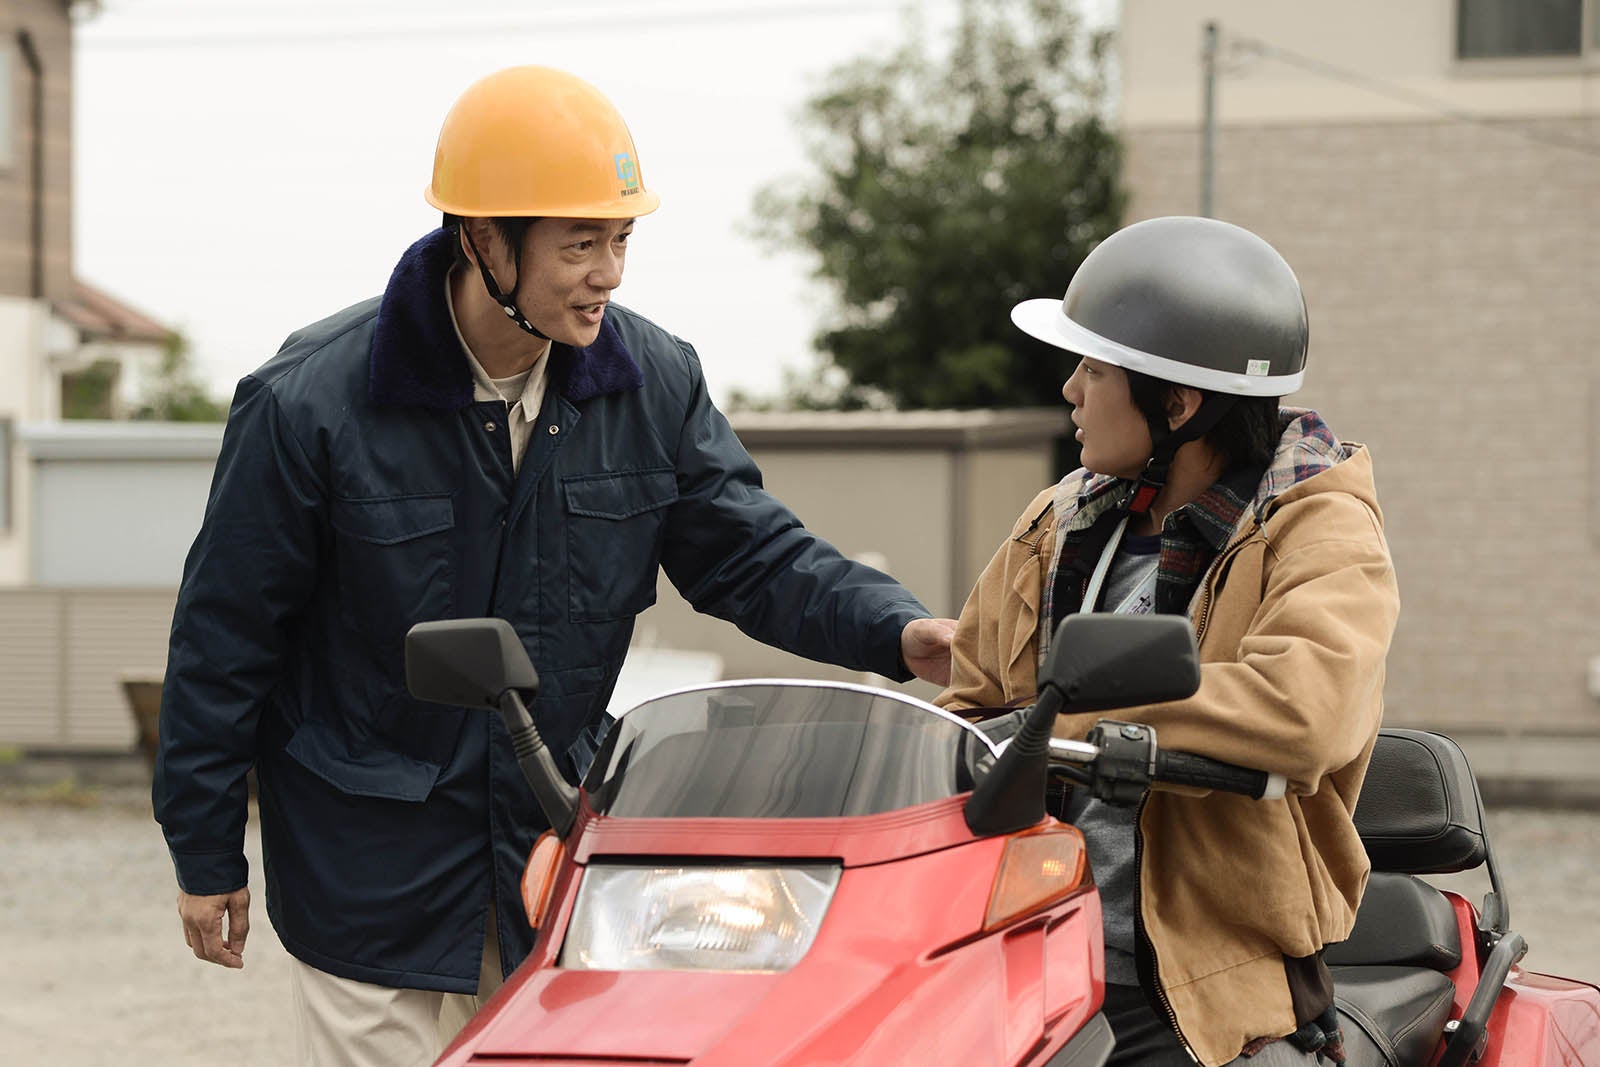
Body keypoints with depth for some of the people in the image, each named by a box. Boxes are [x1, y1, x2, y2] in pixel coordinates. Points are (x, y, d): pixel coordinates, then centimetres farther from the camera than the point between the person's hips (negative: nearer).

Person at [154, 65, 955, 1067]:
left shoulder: (655, 383, -3)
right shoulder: (312, 403, -16)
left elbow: (750, 553, 3)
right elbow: (227, 631, -8)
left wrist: (897, 633, -15)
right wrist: (206, 854, -3)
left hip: (559, 837, 4)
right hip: (371, 864, -4)